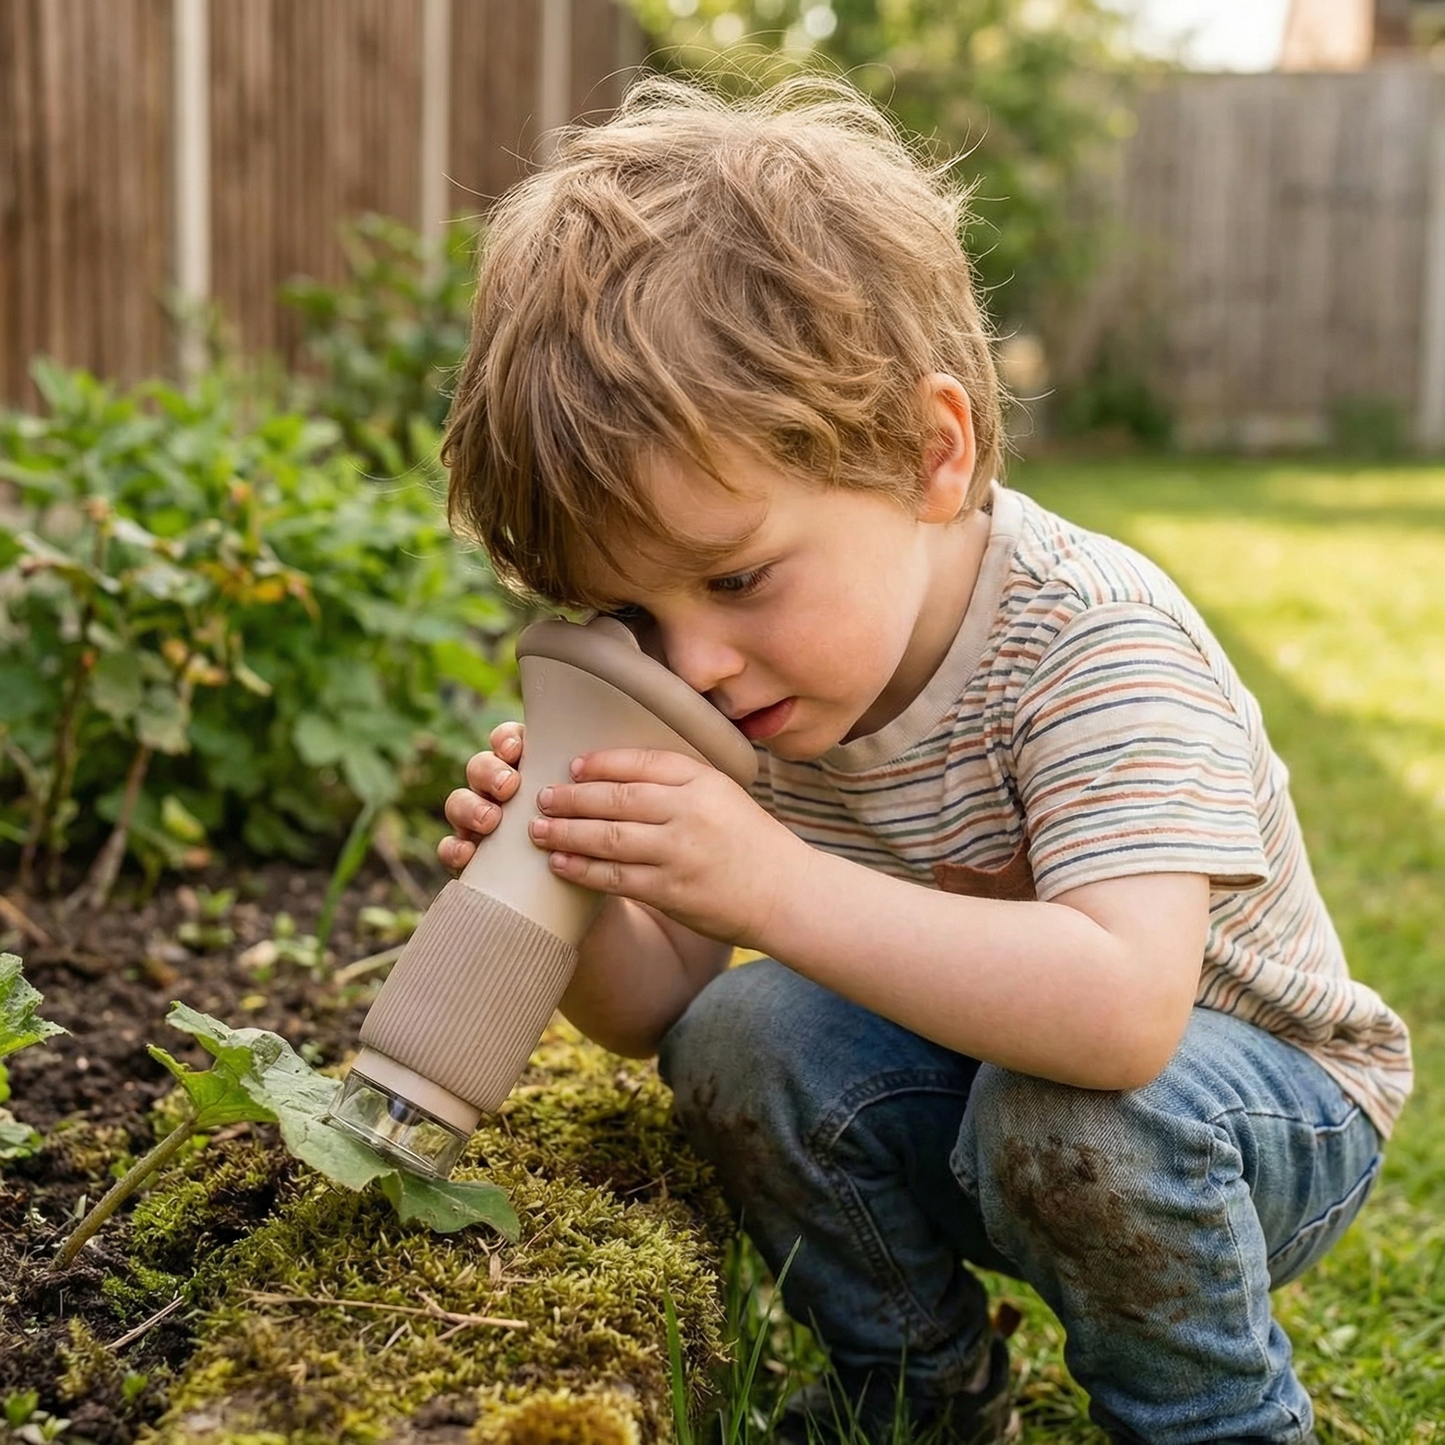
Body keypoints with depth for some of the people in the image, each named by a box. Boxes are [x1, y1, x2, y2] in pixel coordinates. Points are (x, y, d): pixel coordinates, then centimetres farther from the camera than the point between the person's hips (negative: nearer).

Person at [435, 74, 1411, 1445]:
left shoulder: (1091, 642, -29)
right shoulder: (755, 677, -9)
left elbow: (1121, 1011, -44)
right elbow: (655, 1008, -3)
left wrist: (773, 884, -46)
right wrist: (576, 894, -25)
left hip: (1271, 1115, -5)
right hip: (972, 1086, 6)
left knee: (1062, 1109, -35)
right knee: (738, 1038, -18)